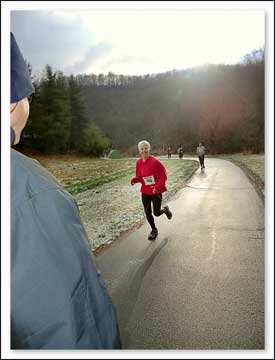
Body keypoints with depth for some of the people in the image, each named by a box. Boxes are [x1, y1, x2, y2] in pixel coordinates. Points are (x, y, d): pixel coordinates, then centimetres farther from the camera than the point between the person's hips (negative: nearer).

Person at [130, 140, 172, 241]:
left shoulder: (155, 161, -16)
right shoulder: (139, 163, -2)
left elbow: (163, 176, -11)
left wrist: (157, 186, -22)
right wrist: (134, 180, -13)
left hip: (156, 191, -4)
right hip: (145, 192, 4)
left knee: (156, 213, 1)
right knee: (147, 213, 10)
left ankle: (165, 210, 37)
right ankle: (154, 230, 33)